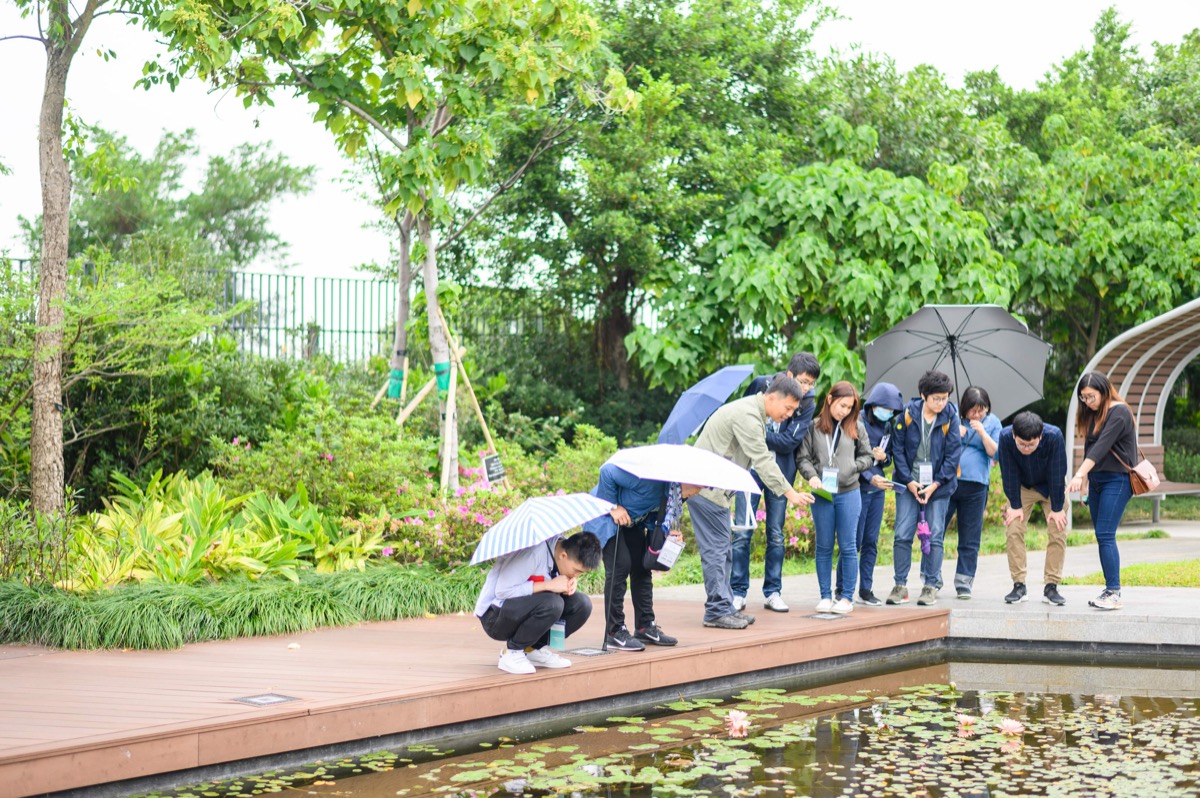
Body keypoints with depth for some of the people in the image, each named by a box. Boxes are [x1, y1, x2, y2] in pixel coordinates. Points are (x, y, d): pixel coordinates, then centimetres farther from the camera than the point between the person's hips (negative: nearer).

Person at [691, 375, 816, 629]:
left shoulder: (755, 412, 15)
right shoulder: (747, 415, -19)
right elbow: (762, 460, -22)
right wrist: (789, 493, -21)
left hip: (716, 488, 11)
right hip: (706, 488, -11)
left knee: (723, 551, 12)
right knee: (715, 549, -9)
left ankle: (723, 607, 15)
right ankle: (717, 611, -7)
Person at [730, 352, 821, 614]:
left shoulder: (808, 403, -4)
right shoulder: (762, 385, -6)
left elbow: (790, 442, -12)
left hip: (781, 472, 1)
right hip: (751, 467, -1)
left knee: (776, 535, 7)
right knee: (742, 532, -3)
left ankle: (772, 592, 16)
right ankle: (738, 592, 2)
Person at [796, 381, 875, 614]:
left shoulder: (856, 427, 3)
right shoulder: (814, 427, 0)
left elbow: (867, 457, 11)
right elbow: (802, 457, 1)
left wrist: (852, 467, -6)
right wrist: (812, 475, -15)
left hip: (848, 493, 0)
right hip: (822, 494, 0)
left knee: (848, 546, 2)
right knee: (824, 547, 7)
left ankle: (847, 597, 9)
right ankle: (825, 596, 14)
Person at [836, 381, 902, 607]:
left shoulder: (886, 426, 11)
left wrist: (884, 457, -5)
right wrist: (870, 477, -25)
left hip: (878, 489, 6)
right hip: (858, 487, -6)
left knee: (871, 541, 8)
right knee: (854, 541, -4)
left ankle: (865, 590, 13)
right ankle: (841, 588, 6)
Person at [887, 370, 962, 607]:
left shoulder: (950, 417, -3)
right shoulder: (908, 414, -3)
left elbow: (953, 453, -3)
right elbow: (898, 448, 0)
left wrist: (936, 485, -9)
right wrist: (909, 481, -8)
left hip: (938, 485, 0)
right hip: (909, 483, 0)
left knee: (934, 536, -1)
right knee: (902, 534, -4)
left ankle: (931, 586, 7)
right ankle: (900, 586, 4)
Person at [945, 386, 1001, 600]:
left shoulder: (992, 422, 6)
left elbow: (996, 453, -2)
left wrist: (982, 433, -14)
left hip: (975, 486, 0)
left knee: (970, 538, 4)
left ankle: (964, 582, 11)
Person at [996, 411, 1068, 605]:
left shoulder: (1054, 436, -35)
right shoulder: (1005, 437, -31)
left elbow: (1057, 474, -24)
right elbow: (1010, 474, -19)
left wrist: (1057, 508, -18)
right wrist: (1015, 506, -15)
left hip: (1051, 487, -1)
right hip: (1021, 487, 1)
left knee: (1058, 533, -8)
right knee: (1013, 531, -10)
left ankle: (1051, 587, -1)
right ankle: (1019, 585, -3)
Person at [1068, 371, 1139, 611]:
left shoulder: (1119, 412, -11)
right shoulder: (1093, 415, 14)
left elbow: (1102, 446, -21)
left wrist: (1080, 474, -29)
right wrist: (1084, 480, 11)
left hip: (1116, 480, -8)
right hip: (1096, 481, 8)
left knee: (1105, 535, -15)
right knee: (1102, 537, 5)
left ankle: (1114, 593, -16)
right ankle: (1110, 590, 7)